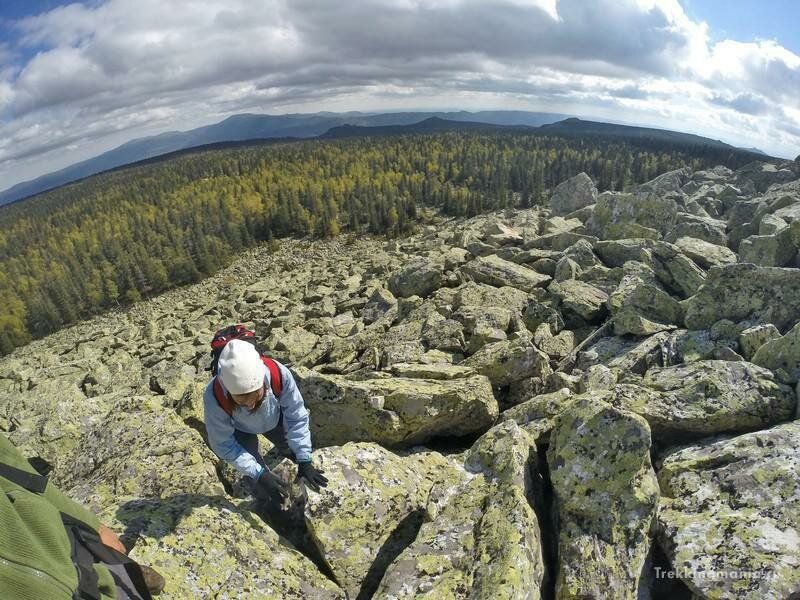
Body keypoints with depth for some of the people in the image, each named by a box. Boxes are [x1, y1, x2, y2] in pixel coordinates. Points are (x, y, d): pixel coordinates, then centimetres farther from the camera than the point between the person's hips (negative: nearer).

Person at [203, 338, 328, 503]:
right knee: (261, 488, -4)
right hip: (241, 430, -1)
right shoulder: (213, 397, -43)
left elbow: (297, 417, -26)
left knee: (291, 451, 23)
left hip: (274, 419, 2)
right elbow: (223, 445, -28)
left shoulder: (280, 374, -42)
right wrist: (259, 475, -33)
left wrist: (304, 462, -26)